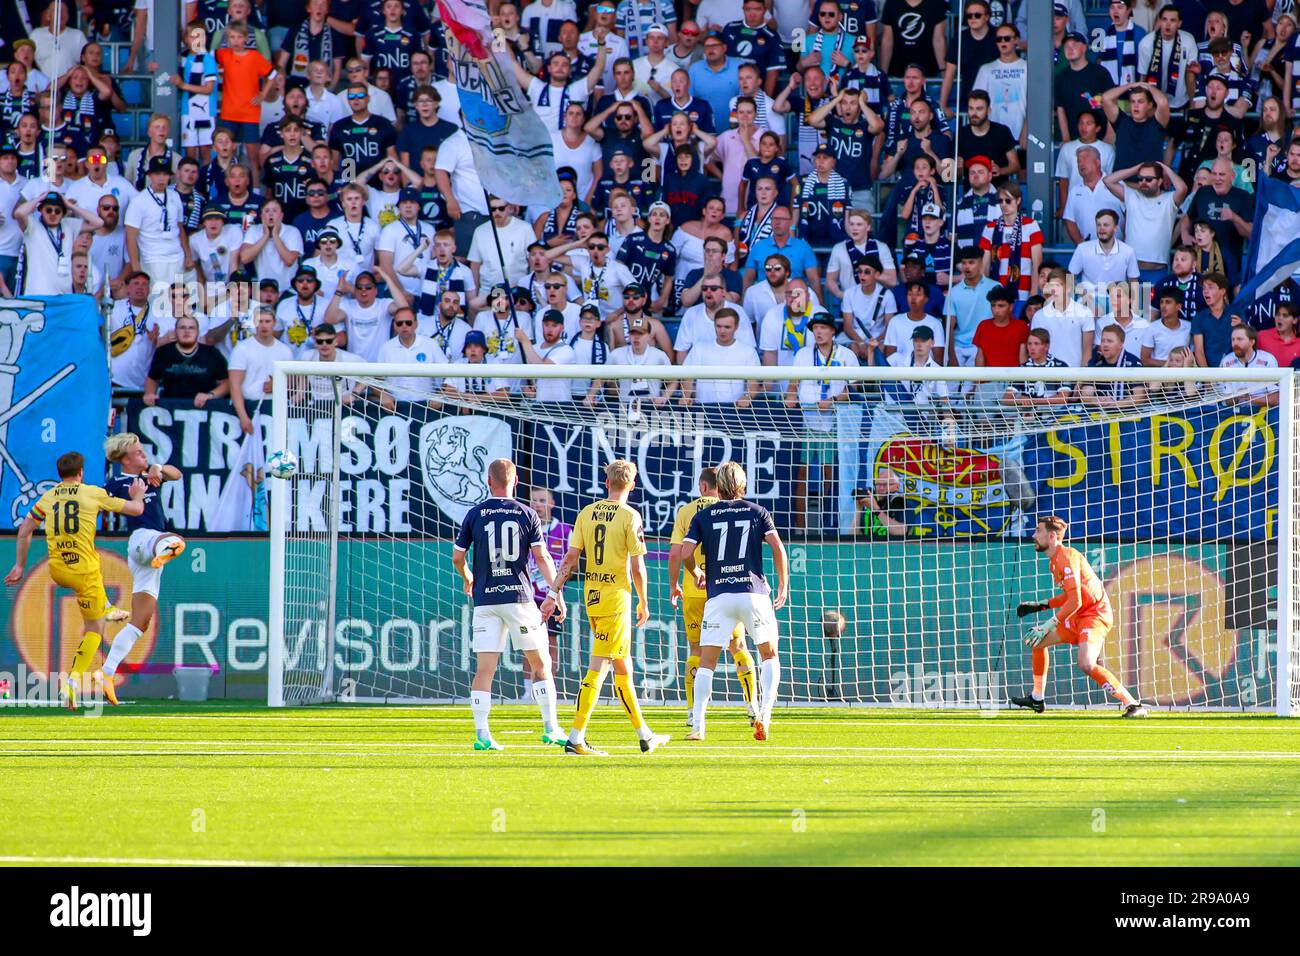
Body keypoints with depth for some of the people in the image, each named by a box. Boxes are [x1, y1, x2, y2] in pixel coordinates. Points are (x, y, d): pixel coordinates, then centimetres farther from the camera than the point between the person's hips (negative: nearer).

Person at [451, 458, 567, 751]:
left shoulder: (475, 514, 3)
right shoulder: (527, 514, 1)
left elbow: (457, 557, 8)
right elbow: (541, 557, -4)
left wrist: (468, 580, 28)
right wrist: (557, 593, 0)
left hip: (485, 599, 1)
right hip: (519, 596, -1)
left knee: (484, 669, -1)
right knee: (541, 663, 9)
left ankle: (482, 733, -9)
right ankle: (550, 728, 8)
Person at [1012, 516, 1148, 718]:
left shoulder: (1066, 558, -18)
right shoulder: (1054, 560, 13)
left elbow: (1075, 601, -24)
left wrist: (1048, 626, -25)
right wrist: (1039, 606, 19)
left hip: (1095, 615, -11)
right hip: (1078, 618, 11)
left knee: (1085, 664, -28)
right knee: (1039, 640, 16)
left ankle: (1132, 705, -25)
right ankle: (1037, 699, 26)